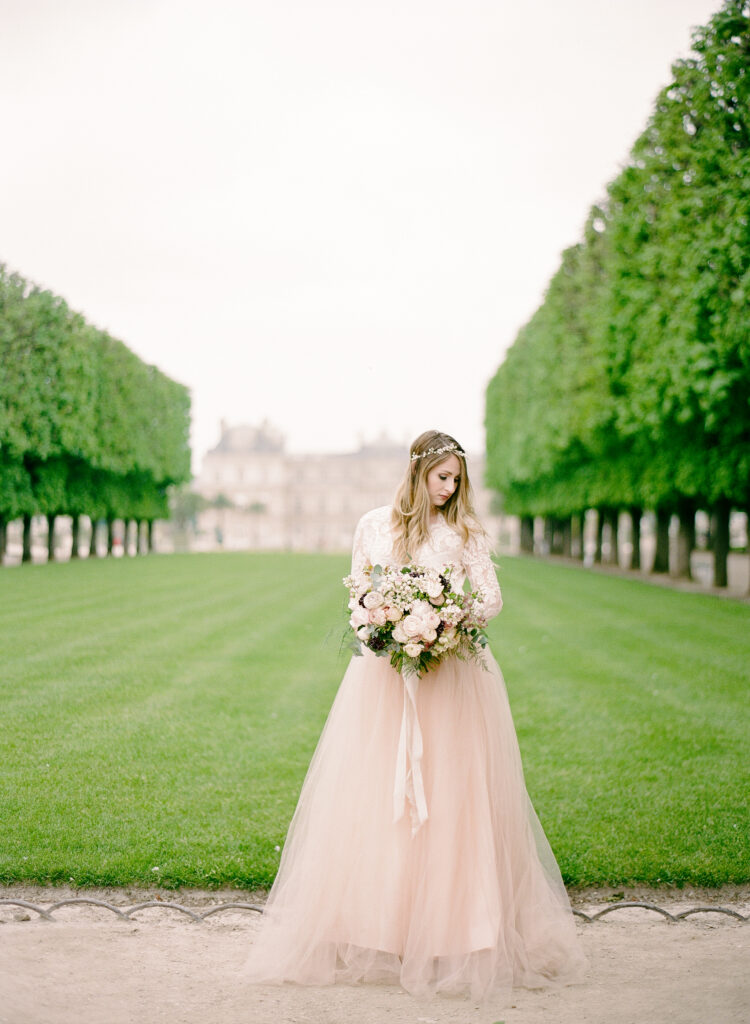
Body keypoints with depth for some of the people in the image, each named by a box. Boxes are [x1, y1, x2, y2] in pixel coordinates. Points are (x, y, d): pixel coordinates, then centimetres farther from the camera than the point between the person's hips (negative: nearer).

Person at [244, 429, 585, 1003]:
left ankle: (455, 932, 3)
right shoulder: (375, 526, 9)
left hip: (452, 680, -1)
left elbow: (491, 598, 1)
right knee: (377, 799, -1)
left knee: (451, 800, -4)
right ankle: (376, 932, 6)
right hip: (386, 675, 1)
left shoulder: (466, 533, 6)